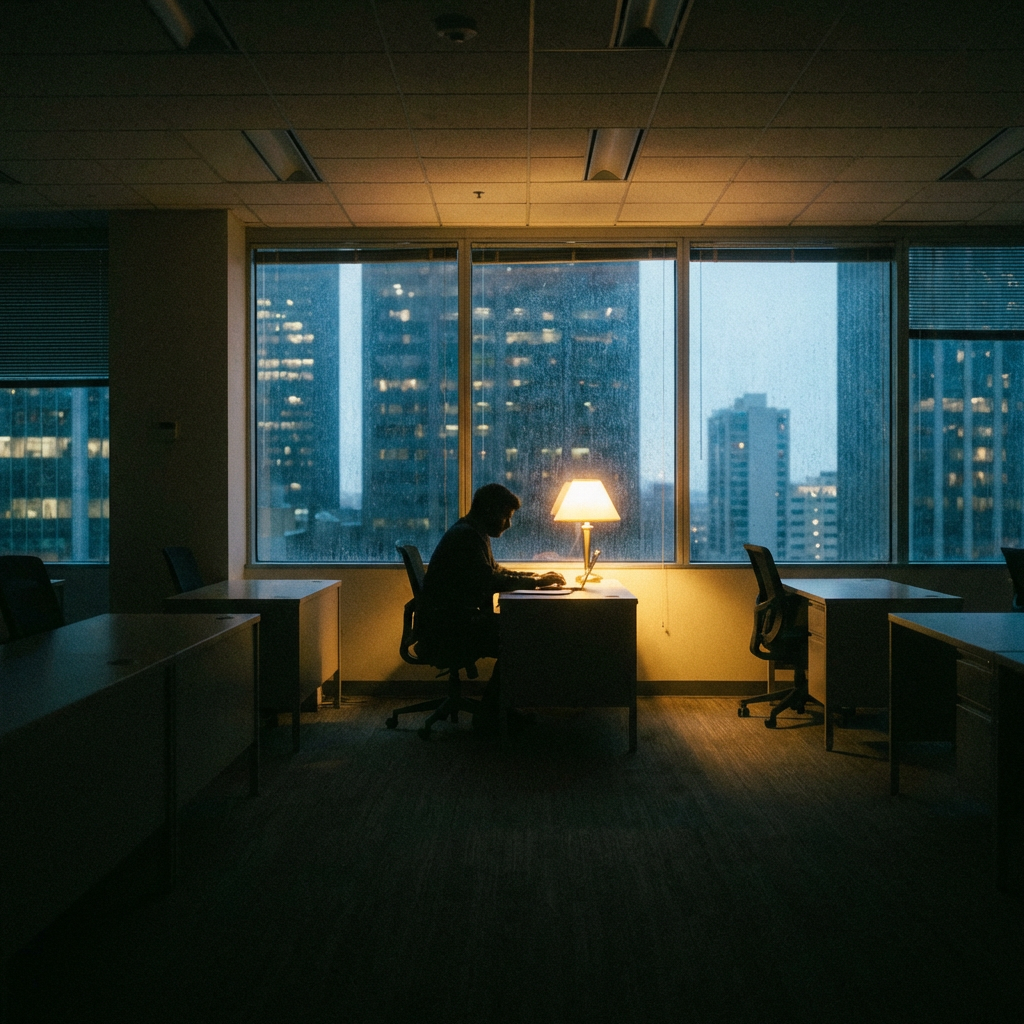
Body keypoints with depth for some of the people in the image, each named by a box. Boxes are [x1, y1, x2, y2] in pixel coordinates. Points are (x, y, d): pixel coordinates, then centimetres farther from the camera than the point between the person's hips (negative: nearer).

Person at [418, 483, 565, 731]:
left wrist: (535, 576, 10)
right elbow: (489, 581, -26)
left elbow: (494, 570, 24)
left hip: (455, 618, 11)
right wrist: (535, 582, -18)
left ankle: (500, 708, 6)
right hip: (444, 624, -11)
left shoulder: (473, 533, 17)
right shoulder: (466, 535, -17)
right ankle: (488, 716, -6)